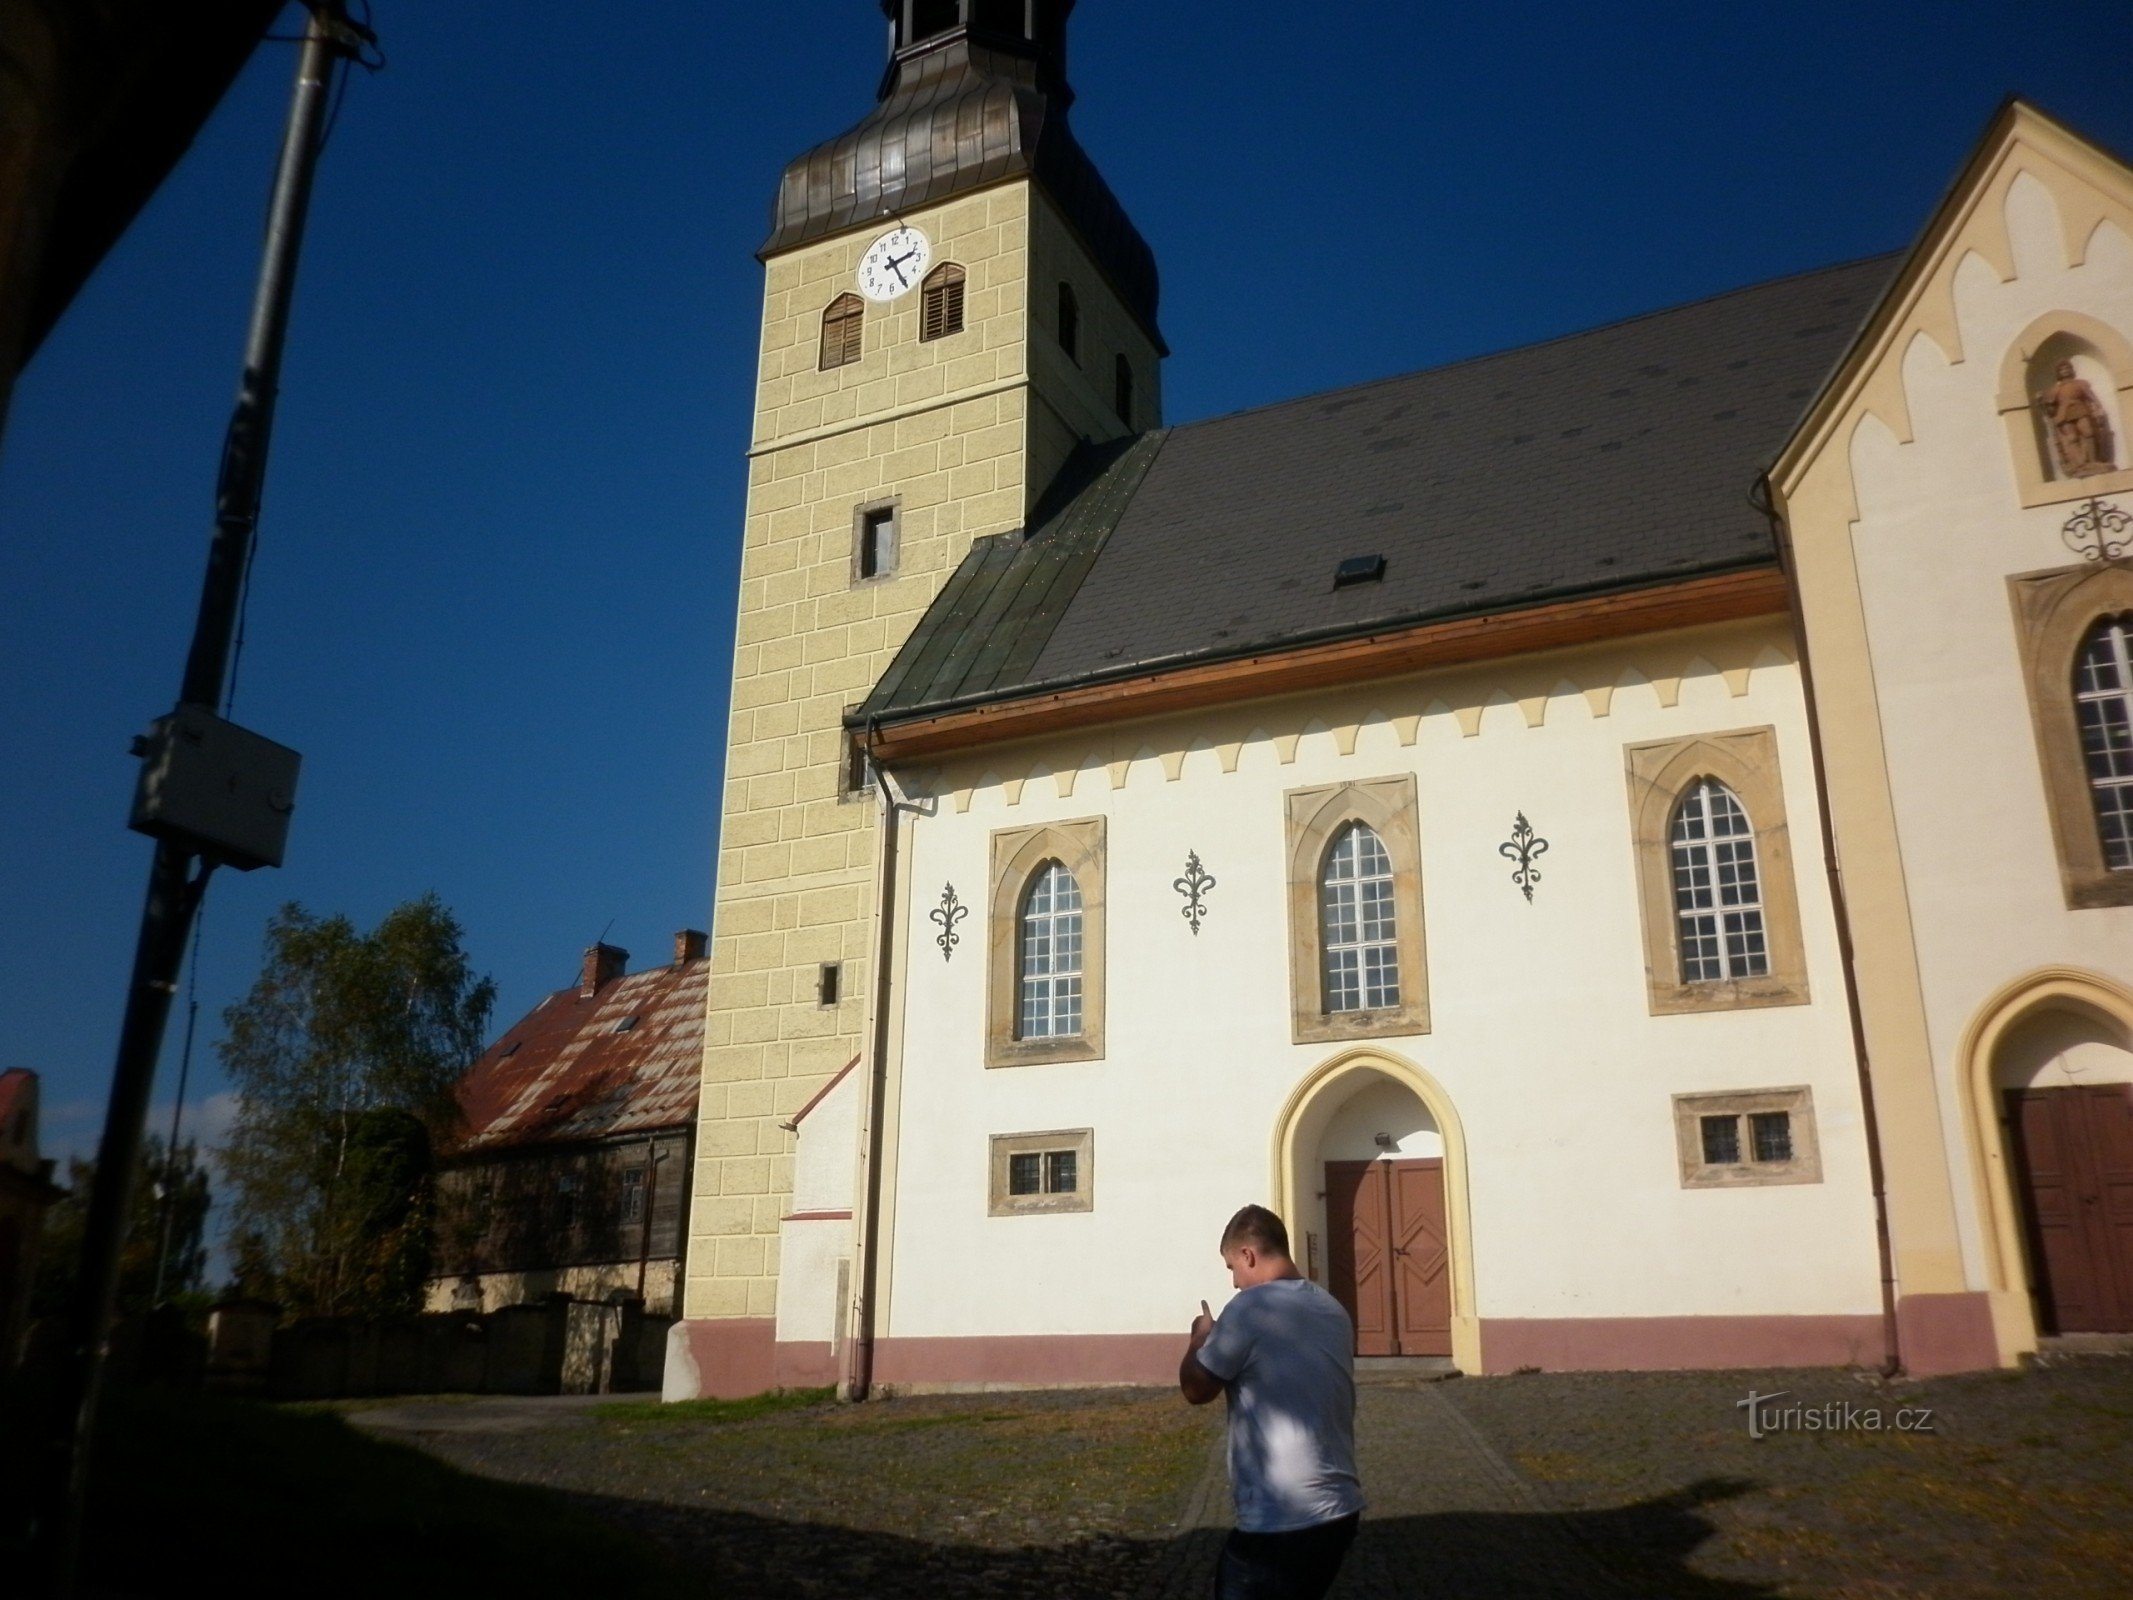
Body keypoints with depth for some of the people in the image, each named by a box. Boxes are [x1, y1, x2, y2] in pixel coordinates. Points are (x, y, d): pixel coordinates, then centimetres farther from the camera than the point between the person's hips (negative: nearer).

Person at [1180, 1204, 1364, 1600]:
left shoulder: (1250, 1308, -14)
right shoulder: (1333, 1310, 9)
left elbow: (1196, 1388, -6)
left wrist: (1201, 1337, 11)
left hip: (1280, 1523, -8)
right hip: (1339, 1510, 8)